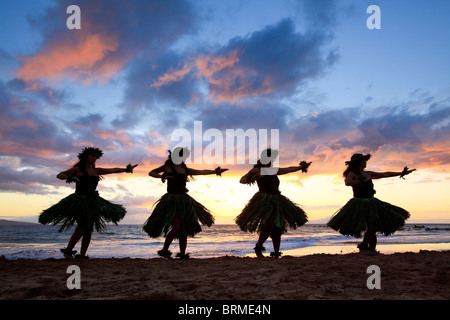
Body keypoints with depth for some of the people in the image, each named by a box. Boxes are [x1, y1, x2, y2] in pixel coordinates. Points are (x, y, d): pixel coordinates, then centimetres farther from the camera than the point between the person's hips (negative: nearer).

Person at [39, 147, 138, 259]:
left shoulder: (96, 171, 16)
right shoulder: (77, 169, 5)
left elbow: (112, 170, 10)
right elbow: (59, 175, 4)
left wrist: (126, 169, -1)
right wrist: (69, 177, -17)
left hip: (92, 202, 5)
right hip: (79, 201, -5)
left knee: (89, 229, 0)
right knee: (82, 227, -18)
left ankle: (82, 255, 4)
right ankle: (68, 250, -4)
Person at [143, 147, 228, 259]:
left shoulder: (185, 169, 14)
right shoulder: (168, 166, 2)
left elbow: (201, 172, 11)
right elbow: (151, 173, 3)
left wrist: (214, 172, 1)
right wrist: (162, 176, -15)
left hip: (184, 200, 6)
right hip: (172, 199, -5)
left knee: (184, 228, 4)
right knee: (176, 226, -16)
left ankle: (182, 254, 11)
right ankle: (164, 250, 0)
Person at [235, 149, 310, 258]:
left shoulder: (273, 171, 19)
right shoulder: (256, 170, 1)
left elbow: (288, 169, 31)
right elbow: (242, 180, -6)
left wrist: (301, 167, 38)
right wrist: (250, 179, -27)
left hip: (276, 202, 7)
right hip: (264, 201, -7)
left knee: (278, 228, 1)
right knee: (269, 226, -23)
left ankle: (276, 254, 8)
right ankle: (258, 248, -4)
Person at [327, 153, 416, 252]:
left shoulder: (368, 174, 17)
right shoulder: (352, 174, -4)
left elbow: (385, 174, 23)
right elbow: (347, 182, -25)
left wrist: (401, 173, 24)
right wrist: (363, 181, -18)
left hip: (371, 203, 8)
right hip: (359, 203, -8)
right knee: (371, 227, -13)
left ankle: (363, 245, 20)